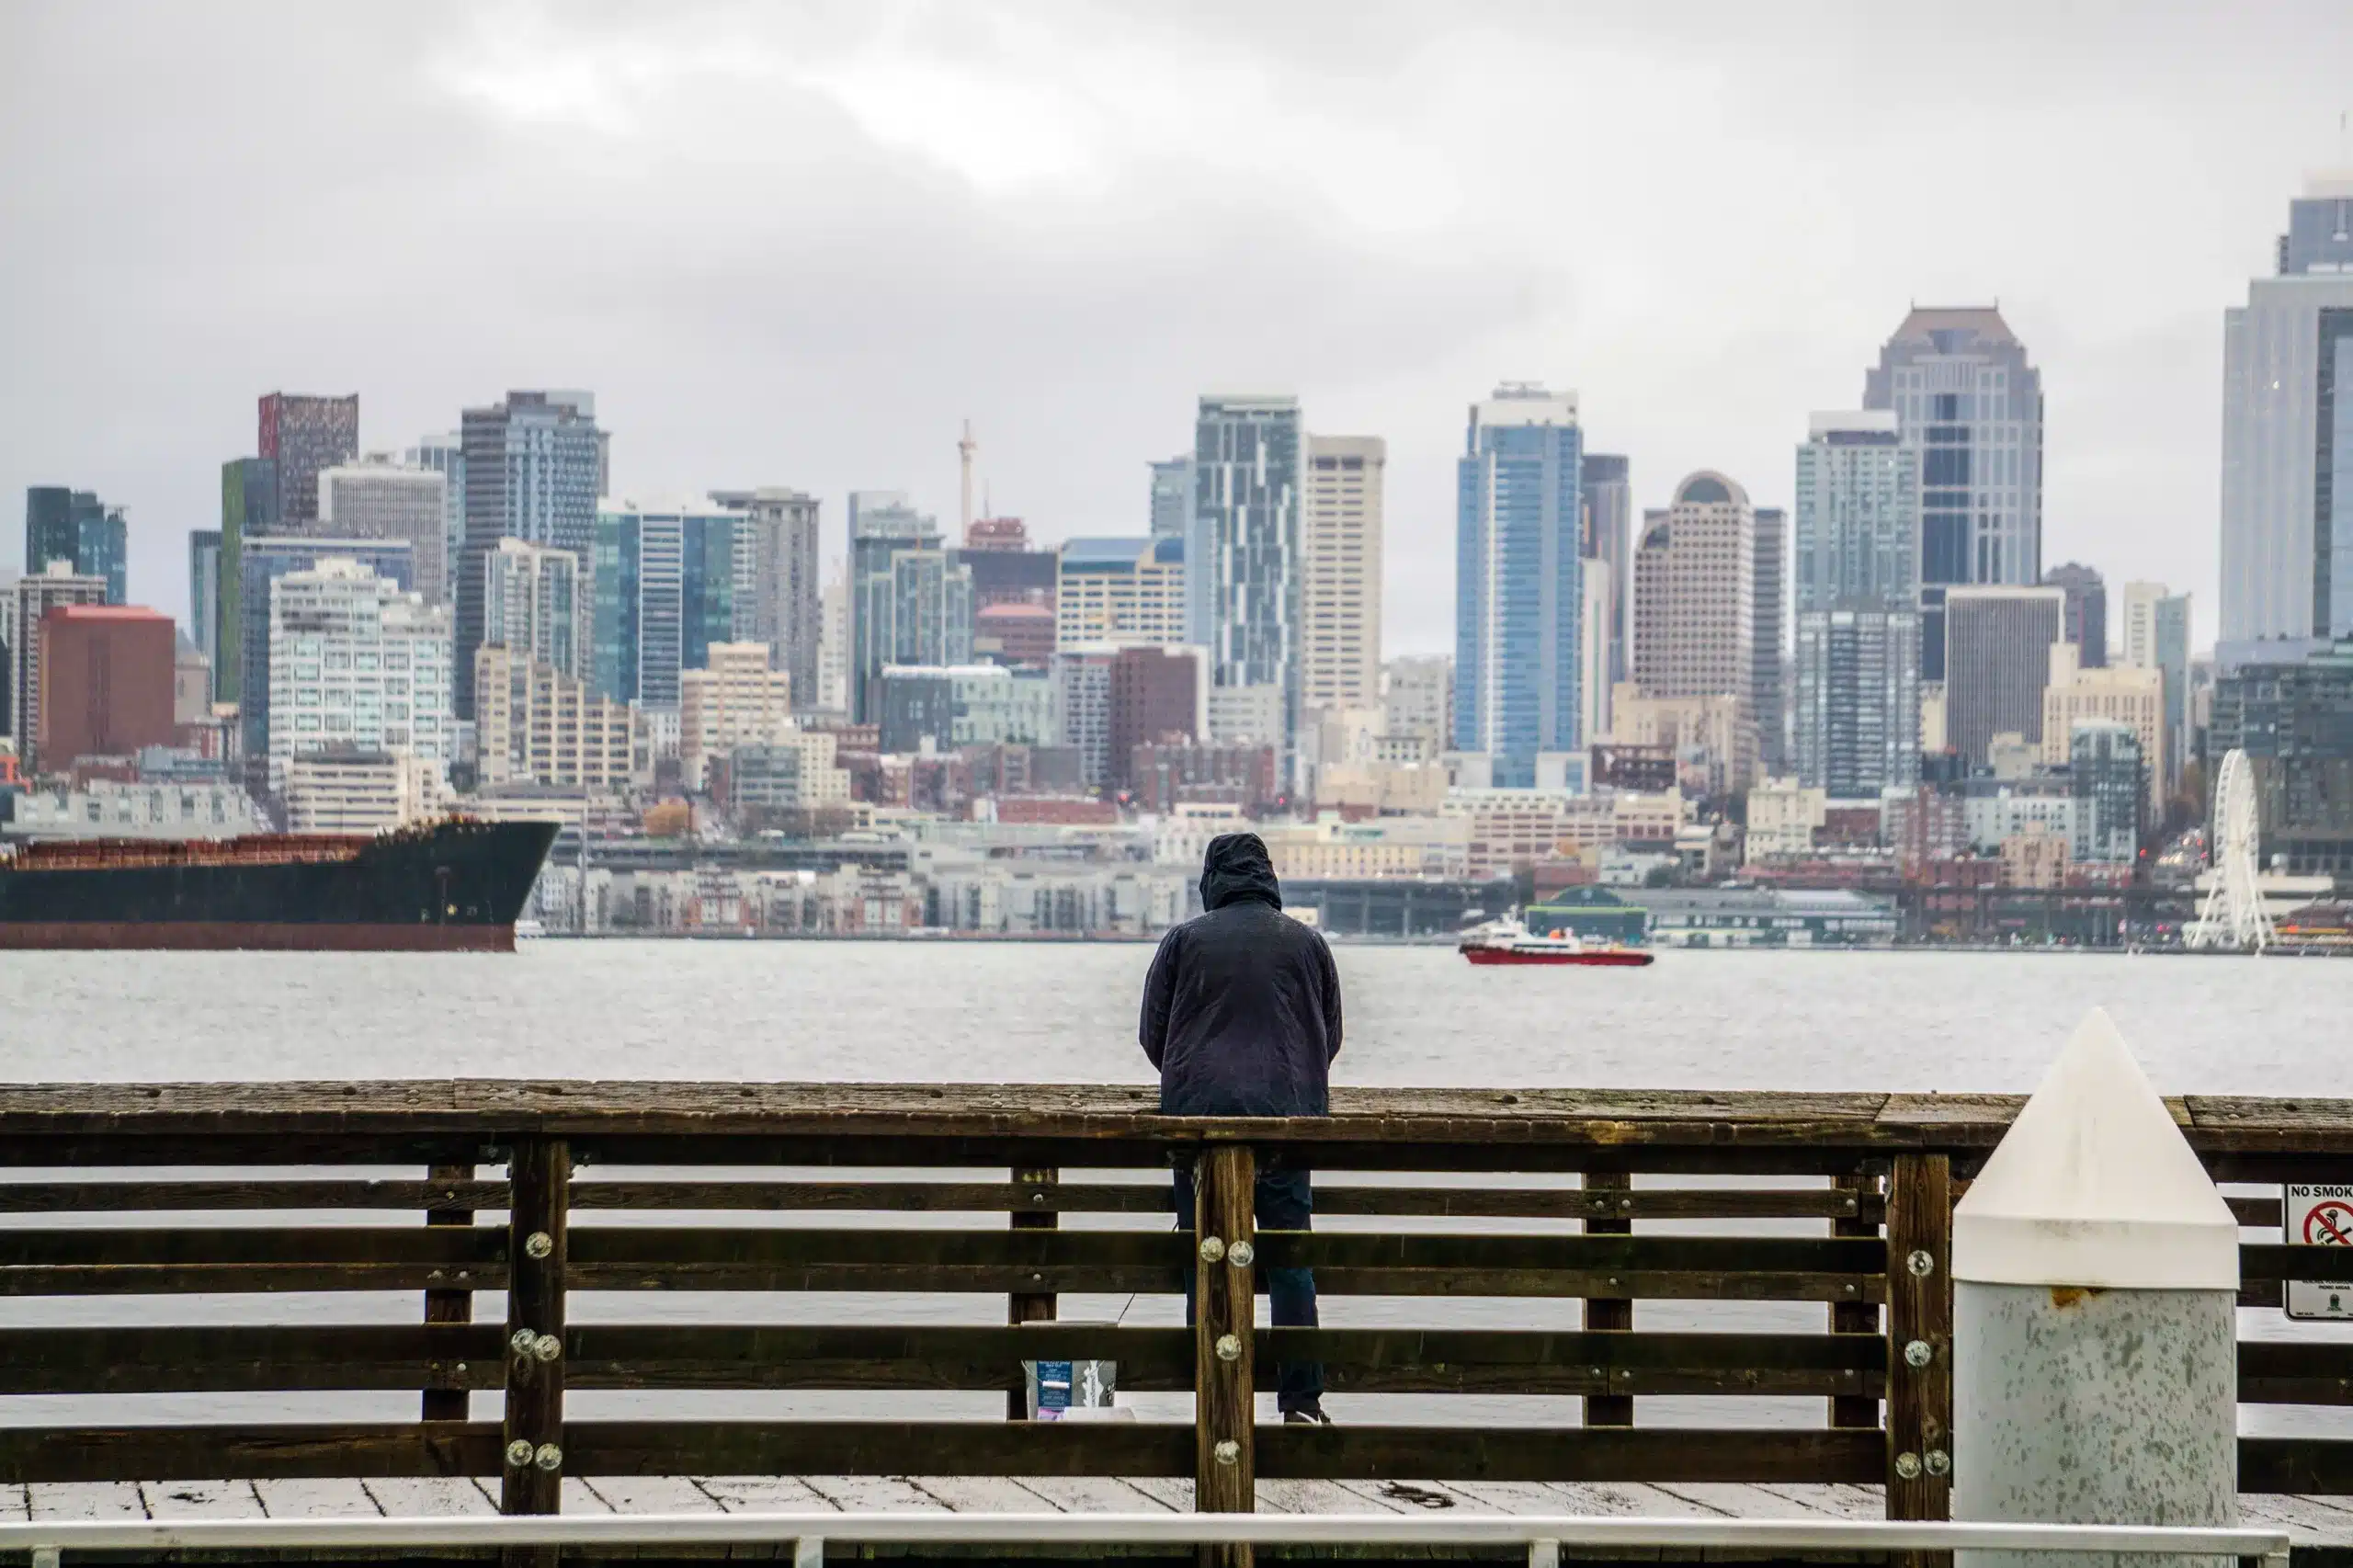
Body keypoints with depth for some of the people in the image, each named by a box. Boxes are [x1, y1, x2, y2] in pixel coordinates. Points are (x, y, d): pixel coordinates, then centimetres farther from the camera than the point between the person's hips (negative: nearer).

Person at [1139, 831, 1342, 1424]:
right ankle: (1301, 1399, -1)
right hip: (1287, 1114, 1)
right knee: (1291, 1254, 3)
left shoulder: (1184, 940, 3)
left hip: (1199, 1113, -1)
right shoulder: (1306, 942, 8)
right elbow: (1331, 1035, 14)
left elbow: (1152, 1034, 6)